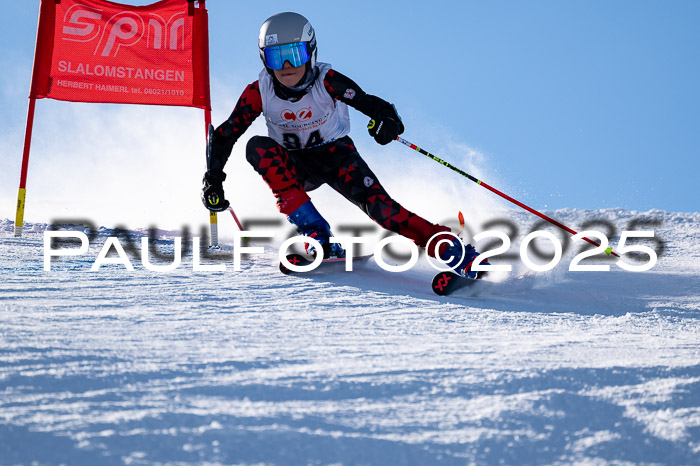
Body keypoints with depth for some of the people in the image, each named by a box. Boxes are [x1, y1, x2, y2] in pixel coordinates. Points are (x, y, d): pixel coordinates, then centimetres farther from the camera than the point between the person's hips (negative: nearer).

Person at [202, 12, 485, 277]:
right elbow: (225, 134, -12)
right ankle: (316, 234, -29)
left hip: (334, 155, -2)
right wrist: (213, 179, -23)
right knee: (258, 147, -29)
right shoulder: (260, 92, -17)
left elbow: (372, 104, -27)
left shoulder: (327, 81, -22)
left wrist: (387, 121, -50)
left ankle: (456, 255, -26)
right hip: (293, 166, 2)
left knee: (378, 204, -26)